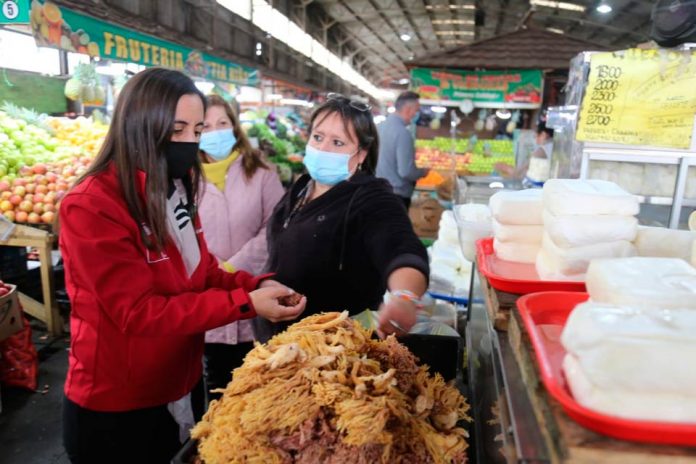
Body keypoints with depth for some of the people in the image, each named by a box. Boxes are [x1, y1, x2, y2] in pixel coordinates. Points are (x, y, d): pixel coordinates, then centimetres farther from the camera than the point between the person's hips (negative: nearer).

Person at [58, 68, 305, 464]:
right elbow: (139, 311, -25)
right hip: (114, 407, -7)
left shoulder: (176, 189, 1)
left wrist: (255, 285, -14)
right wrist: (245, 304, -29)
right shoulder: (91, 207, -24)